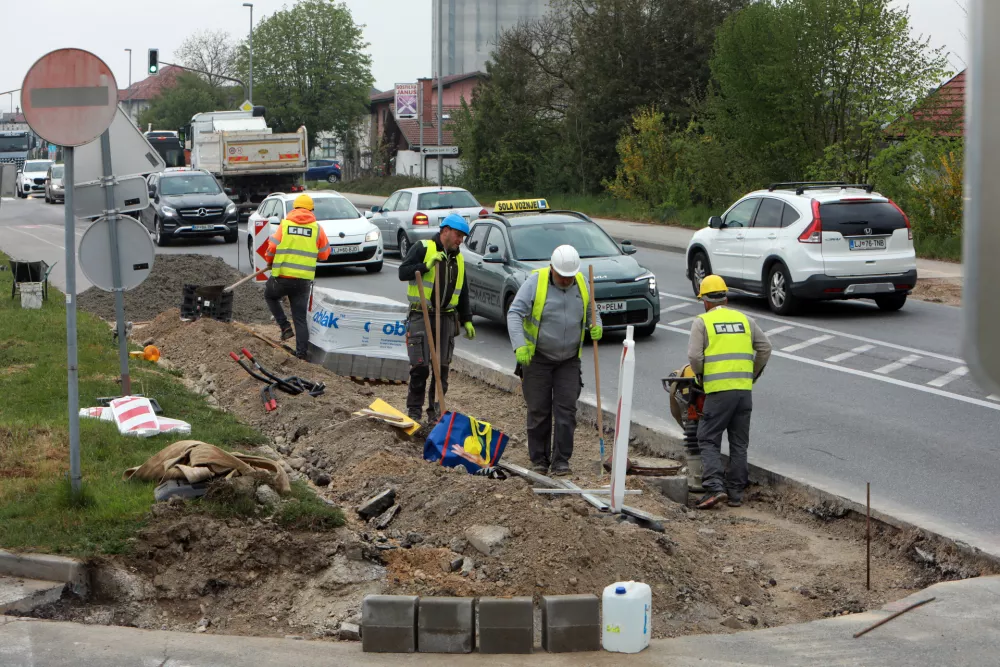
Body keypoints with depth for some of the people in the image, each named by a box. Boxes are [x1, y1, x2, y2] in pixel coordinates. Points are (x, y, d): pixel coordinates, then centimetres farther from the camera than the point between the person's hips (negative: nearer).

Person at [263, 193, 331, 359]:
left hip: (282, 277, -1)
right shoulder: (317, 228, 1)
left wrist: (270, 262, 16)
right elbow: (324, 253, 8)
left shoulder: (285, 224, -2)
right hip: (304, 280, 1)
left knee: (270, 296, 28)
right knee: (301, 317, 9)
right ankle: (301, 351, 6)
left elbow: (272, 247, -4)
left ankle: (285, 326, 15)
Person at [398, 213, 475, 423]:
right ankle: (414, 409, 5)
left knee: (442, 367, 5)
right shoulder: (422, 248, -3)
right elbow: (403, 272, -11)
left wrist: (467, 320, 15)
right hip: (421, 317, -5)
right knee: (420, 366, -7)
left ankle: (435, 410, 14)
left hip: (446, 317, 5)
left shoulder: (459, 259, 15)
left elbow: (462, 293, 21)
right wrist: (426, 266, -21)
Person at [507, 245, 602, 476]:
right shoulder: (535, 282, -13)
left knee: (566, 410, -3)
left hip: (569, 360, 3)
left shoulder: (582, 285, 1)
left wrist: (596, 327, -11)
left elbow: (592, 312, 14)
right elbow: (514, 314, -18)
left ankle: (561, 460, 1)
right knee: (539, 410, 2)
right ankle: (539, 459, 14)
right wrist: (519, 345, -31)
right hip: (537, 357, -3)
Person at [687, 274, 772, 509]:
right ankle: (736, 492, 12)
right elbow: (765, 347, 11)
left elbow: (694, 356, -9)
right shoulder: (744, 320, 14)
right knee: (739, 443, 11)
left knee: (709, 440, 1)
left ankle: (715, 487, -13)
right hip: (744, 389, 5)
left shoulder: (702, 322, 0)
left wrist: (701, 376, 9)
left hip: (718, 390, -4)